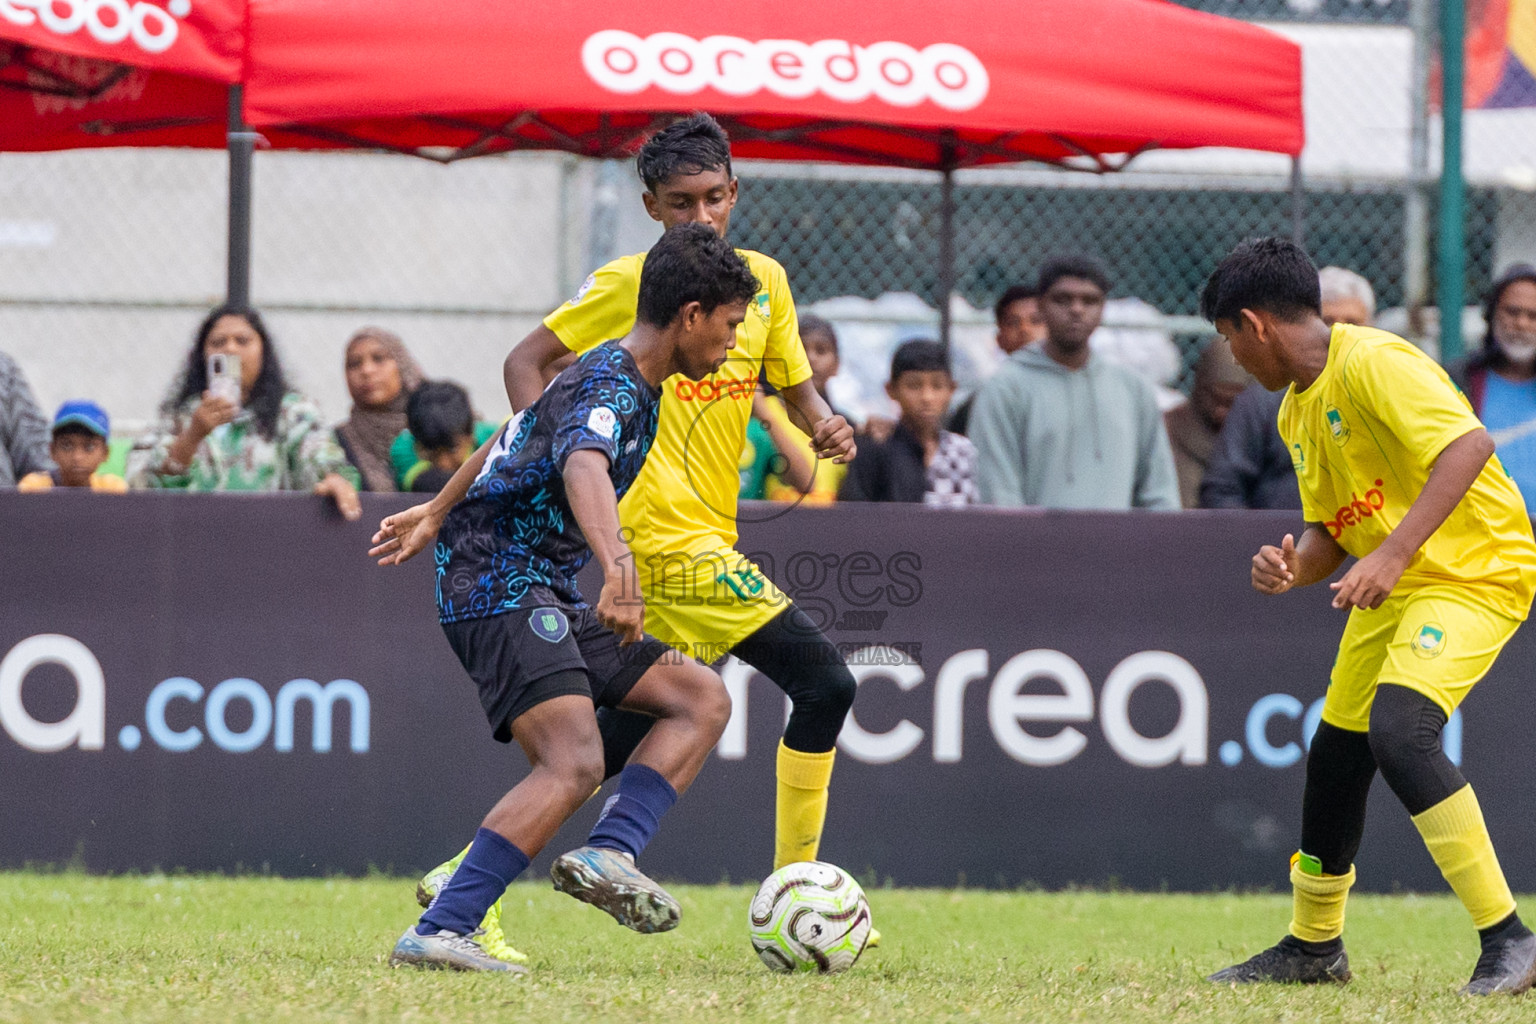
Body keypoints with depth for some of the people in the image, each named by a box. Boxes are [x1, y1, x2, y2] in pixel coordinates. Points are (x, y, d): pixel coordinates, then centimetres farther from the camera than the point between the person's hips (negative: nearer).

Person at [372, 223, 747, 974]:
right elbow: (584, 468, -38)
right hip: (500, 589, -10)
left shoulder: (631, 382, 17)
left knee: (702, 700, 4)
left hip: (544, 601, 10)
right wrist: (619, 565, -54)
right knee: (574, 763, -26)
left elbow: (514, 439, 32)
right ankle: (437, 933, -31)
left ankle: (608, 856, -14)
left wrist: (436, 516, 45)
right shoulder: (611, 384, -15)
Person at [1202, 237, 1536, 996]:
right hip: (1391, 589, 10)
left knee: (1399, 731, -27)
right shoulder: (1296, 409, 12)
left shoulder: (1373, 364, -19)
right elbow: (1329, 530, 19)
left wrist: (1394, 552, -36)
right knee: (1335, 751, 14)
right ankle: (1313, 946, 34)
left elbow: (1470, 445, -30)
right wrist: (1292, 569, -5)